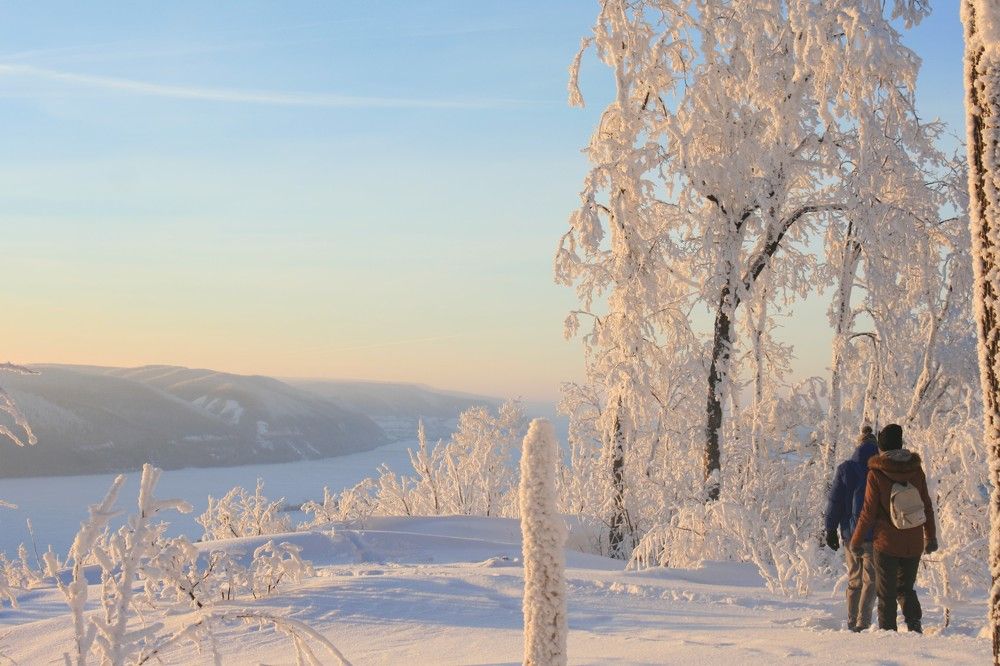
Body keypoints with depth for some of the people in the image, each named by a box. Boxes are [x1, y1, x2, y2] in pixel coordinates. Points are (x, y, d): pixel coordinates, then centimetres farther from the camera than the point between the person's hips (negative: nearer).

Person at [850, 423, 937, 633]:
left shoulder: (876, 473, -13)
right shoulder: (916, 469, -2)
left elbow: (869, 512, -10)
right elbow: (927, 506, 5)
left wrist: (856, 541, 2)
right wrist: (931, 537, 17)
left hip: (887, 544, -3)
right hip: (914, 544, 3)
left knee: (886, 594, 8)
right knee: (906, 587, 18)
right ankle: (914, 623, -2)